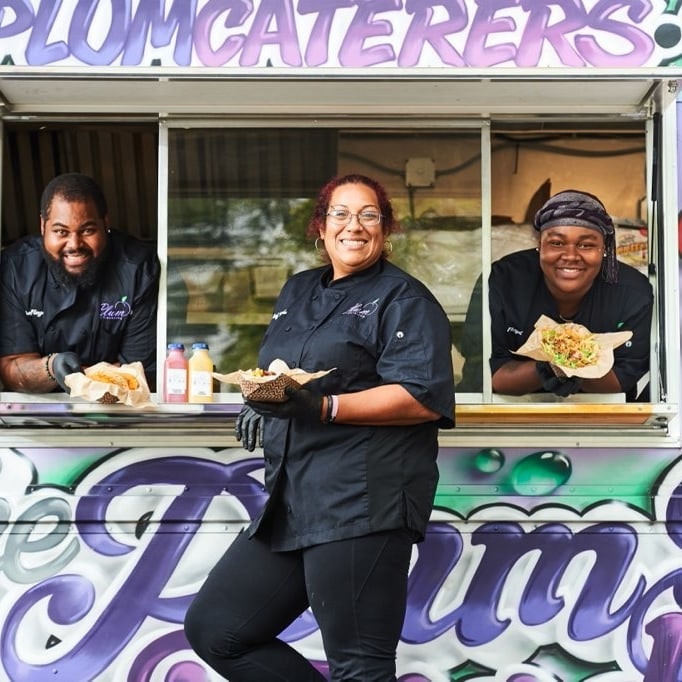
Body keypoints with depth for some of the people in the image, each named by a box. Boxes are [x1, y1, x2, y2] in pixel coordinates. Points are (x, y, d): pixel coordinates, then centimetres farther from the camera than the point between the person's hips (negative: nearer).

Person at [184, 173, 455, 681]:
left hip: (361, 502, -8)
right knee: (213, 629, 9)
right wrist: (261, 400, 7)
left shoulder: (404, 300, -2)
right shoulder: (297, 292, 21)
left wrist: (324, 408, -23)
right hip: (293, 501, 8)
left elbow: (424, 399, -14)